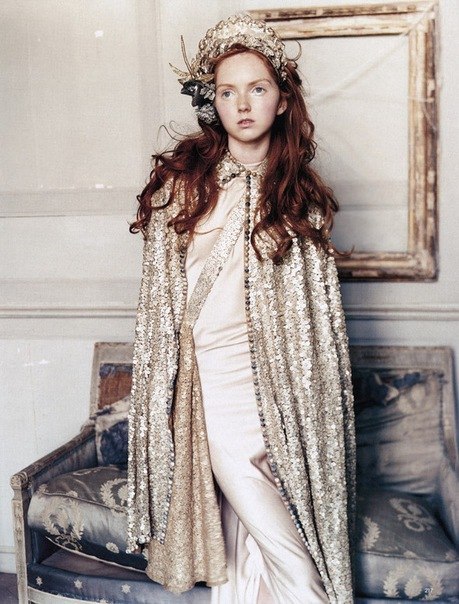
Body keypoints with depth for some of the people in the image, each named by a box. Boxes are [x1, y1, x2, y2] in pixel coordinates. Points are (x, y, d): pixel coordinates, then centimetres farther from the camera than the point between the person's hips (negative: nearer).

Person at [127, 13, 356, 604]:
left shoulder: (302, 192, 7)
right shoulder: (183, 182, -1)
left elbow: (320, 306, 11)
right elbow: (163, 294, 0)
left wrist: (320, 391, 10)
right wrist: (163, 392, -1)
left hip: (283, 377, 3)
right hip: (216, 373, -3)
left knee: (250, 546, 9)